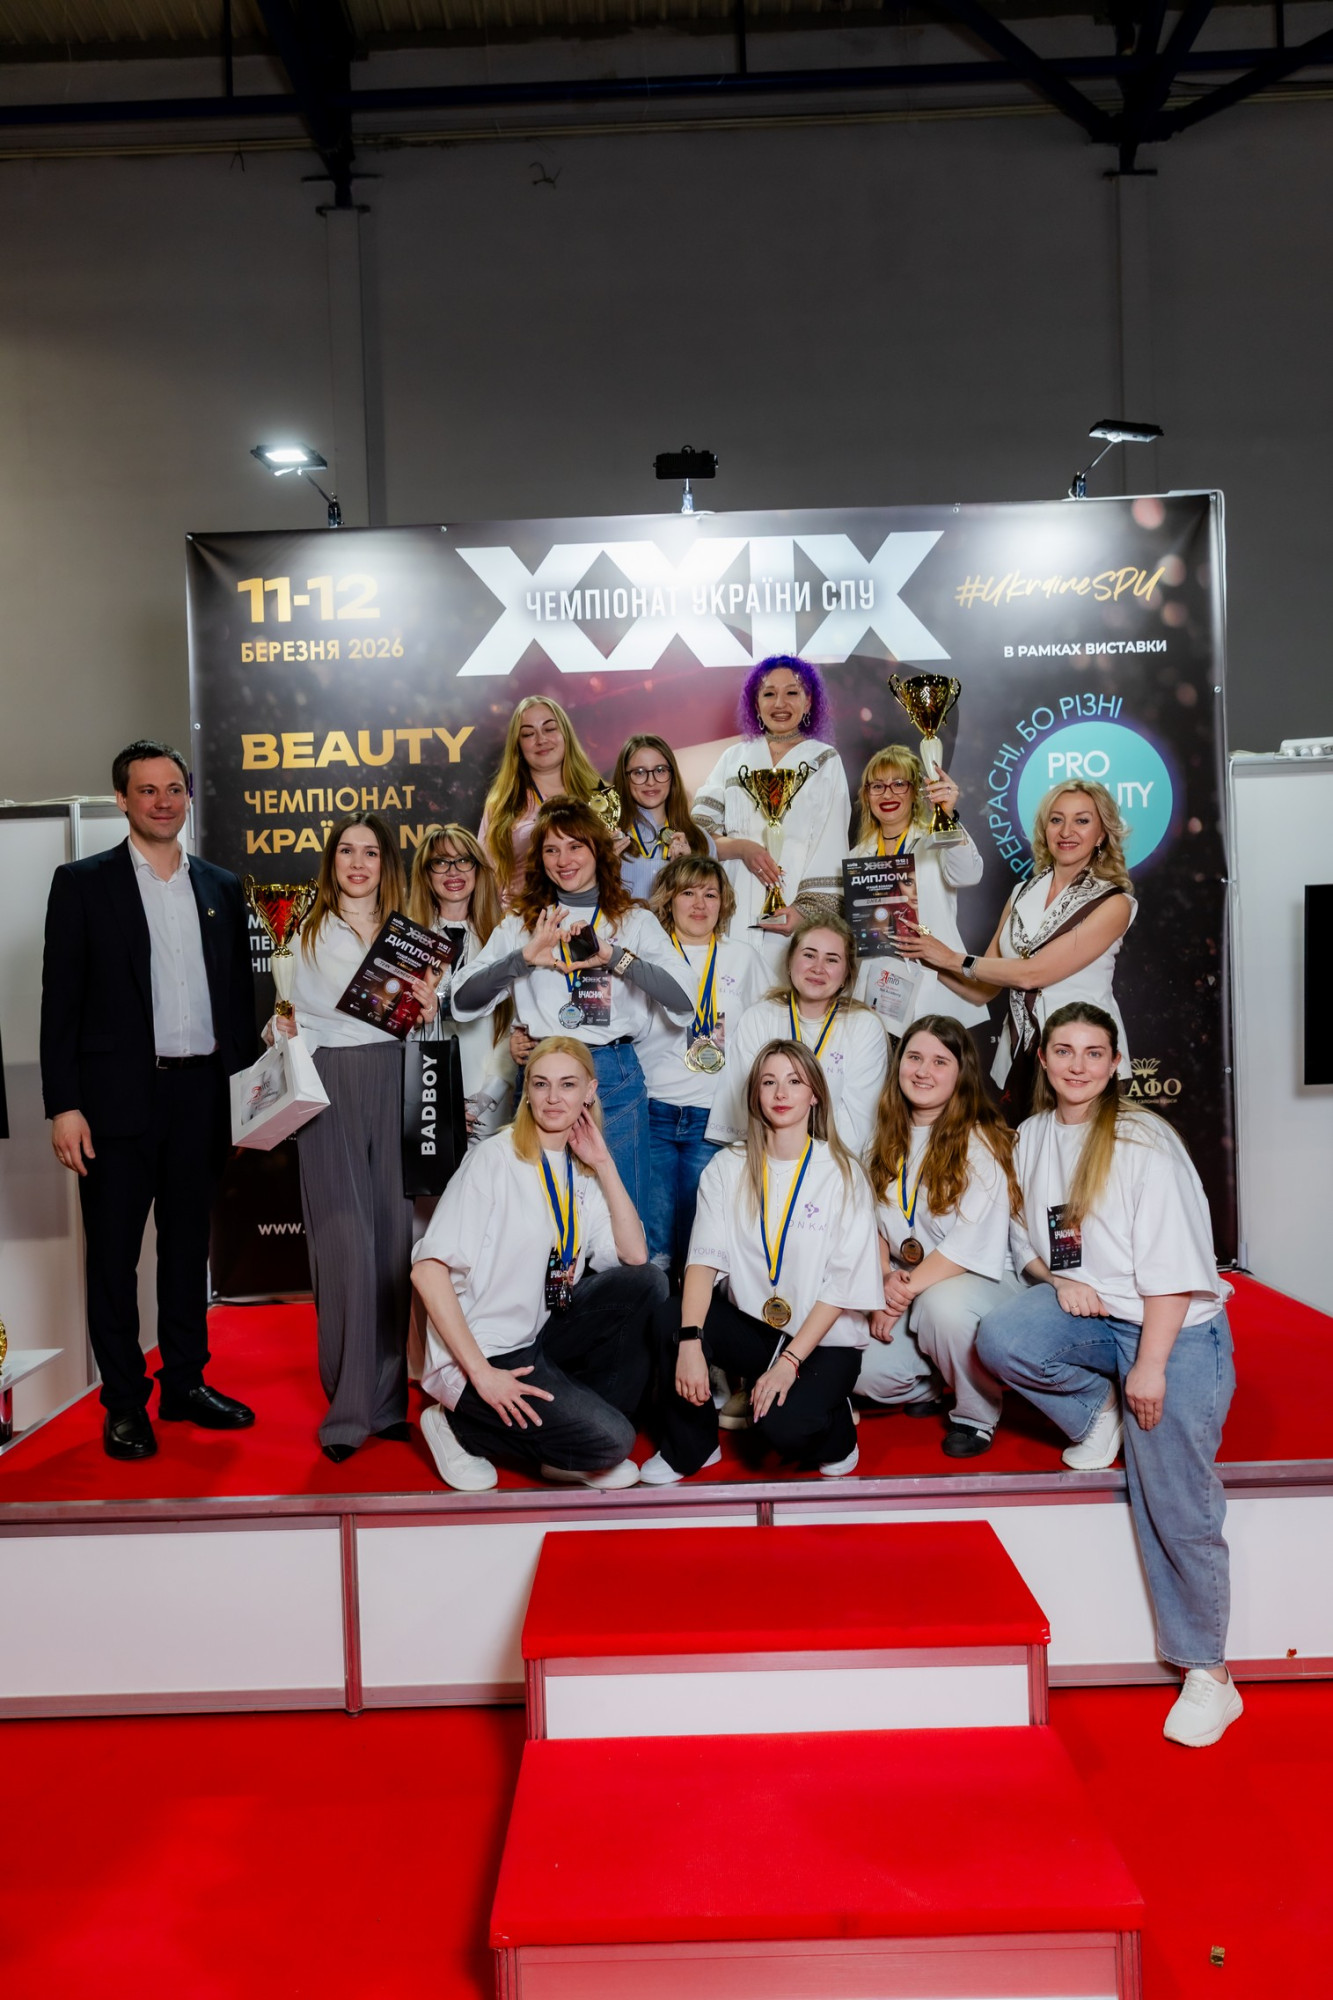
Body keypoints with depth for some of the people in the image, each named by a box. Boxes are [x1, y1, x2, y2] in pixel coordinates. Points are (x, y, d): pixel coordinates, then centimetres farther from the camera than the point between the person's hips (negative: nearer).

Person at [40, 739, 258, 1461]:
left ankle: (185, 1384, 26)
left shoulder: (221, 886, 11)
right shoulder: (83, 883, 0)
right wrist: (64, 1105, -10)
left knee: (188, 1244, 13)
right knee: (113, 1252, 4)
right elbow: (60, 1001, -4)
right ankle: (124, 1403, 16)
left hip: (201, 1092, 4)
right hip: (118, 1095, -3)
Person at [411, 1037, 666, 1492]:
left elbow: (634, 1256, -6)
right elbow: (428, 1268, -20)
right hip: (487, 1349, -7)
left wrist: (605, 1166, -7)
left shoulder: (583, 1171, 8)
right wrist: (481, 1372, -24)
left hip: (542, 1336, 7)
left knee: (646, 1283, -10)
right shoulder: (496, 1158, -13)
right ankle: (460, 1425, 1)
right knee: (608, 1440, -20)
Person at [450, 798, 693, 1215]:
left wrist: (614, 957, -20)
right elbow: (462, 1002, -2)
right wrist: (523, 958, -17)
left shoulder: (635, 922, 7)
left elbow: (684, 1001, -8)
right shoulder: (520, 925, 11)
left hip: (616, 1078, -1)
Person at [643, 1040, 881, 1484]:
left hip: (823, 1339, -3)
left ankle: (835, 1431, 9)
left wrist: (789, 1362, -18)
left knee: (781, 1425, -29)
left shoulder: (843, 1174, -5)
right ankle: (689, 1447, -1)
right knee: (670, 1318, -25)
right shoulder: (727, 1169, 3)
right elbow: (704, 1258, -9)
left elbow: (843, 1284, -9)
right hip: (748, 1326, 3)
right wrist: (690, 1342, -25)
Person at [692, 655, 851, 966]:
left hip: (794, 916, -1)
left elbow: (831, 847, -1)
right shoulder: (734, 758, 13)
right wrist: (742, 847, -12)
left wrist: (808, 908, -14)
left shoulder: (825, 761, 8)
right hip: (735, 913, 2)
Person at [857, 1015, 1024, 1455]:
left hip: (979, 1279, -4)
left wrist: (907, 1288, -20)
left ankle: (976, 1415, -9)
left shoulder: (980, 1143, -11)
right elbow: (873, 1222, 6)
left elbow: (974, 1243, -19)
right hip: (903, 1285, 5)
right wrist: (884, 1280, -11)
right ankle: (921, 1386, 18)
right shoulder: (887, 1137, 7)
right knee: (863, 1371, -19)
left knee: (944, 1304, -39)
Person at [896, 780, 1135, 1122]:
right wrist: (926, 956, -3)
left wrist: (952, 959, -10)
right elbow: (983, 988, 8)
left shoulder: (1113, 904, -8)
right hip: (1019, 1055, 5)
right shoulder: (1022, 895, 9)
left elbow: (1032, 973, -17)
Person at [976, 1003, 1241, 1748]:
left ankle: (1209, 1673, 13)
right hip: (1087, 1312, 5)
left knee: (1178, 1509, -5)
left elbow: (1173, 1264, -15)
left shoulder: (1143, 1141, -12)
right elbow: (1025, 1237, 13)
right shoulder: (1033, 1136, 6)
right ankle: (1099, 1414, 2)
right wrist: (1056, 1279, -8)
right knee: (1000, 1338, -26)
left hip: (1175, 1330, -5)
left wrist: (1150, 1365, -18)